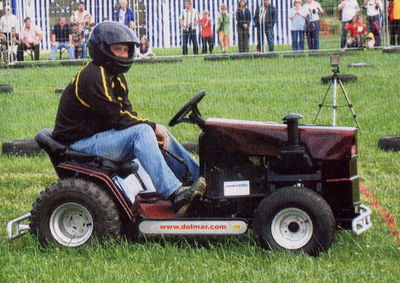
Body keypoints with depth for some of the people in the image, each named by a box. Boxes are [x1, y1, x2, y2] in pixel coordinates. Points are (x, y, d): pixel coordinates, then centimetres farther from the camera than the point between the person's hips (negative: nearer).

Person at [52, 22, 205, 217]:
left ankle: (199, 178, 4)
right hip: (80, 144, -10)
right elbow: (116, 117, -23)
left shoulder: (115, 77, 14)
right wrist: (152, 127, -16)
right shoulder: (92, 77, -18)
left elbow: (127, 112, 9)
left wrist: (156, 129, -8)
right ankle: (175, 195, -36)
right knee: (141, 132, -26)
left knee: (159, 132, 5)